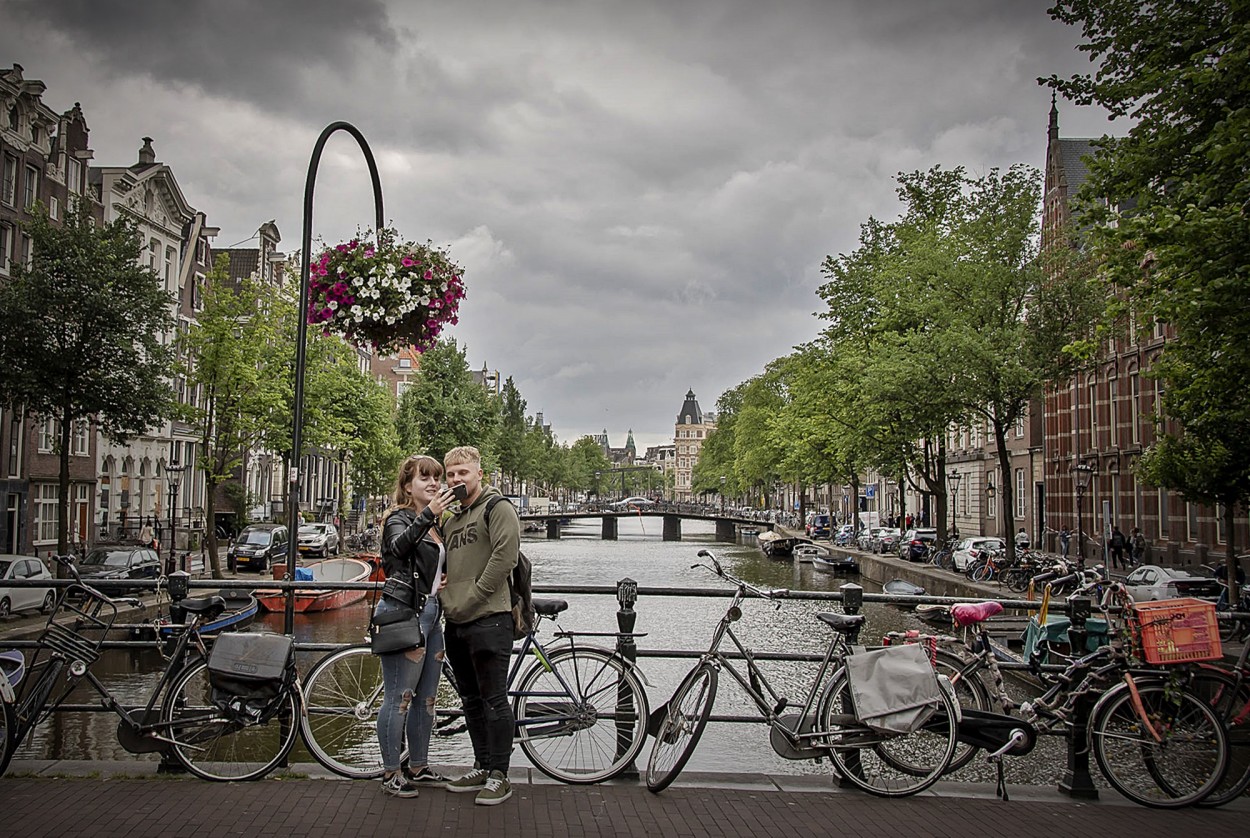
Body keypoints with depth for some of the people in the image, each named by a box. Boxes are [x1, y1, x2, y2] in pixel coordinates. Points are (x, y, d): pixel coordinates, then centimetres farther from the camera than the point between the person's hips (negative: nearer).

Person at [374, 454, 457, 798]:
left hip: (430, 614, 8)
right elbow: (400, 546, -29)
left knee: (426, 698, 14)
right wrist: (428, 515, -42)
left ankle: (418, 767, 25)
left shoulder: (438, 525, 17)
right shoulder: (399, 518, -6)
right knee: (399, 698, -4)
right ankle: (391, 773, 5)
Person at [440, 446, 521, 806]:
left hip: (489, 619, -8)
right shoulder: (450, 518, 21)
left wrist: (472, 597, -15)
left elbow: (505, 555, -16)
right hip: (456, 622, 8)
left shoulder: (497, 508, -4)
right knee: (471, 701, 15)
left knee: (494, 700, -3)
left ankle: (499, 776, 4)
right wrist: (447, 600, 9)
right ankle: (482, 768, 25)